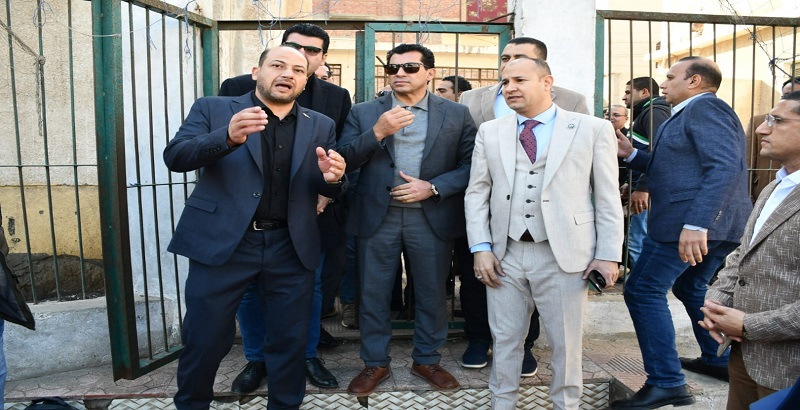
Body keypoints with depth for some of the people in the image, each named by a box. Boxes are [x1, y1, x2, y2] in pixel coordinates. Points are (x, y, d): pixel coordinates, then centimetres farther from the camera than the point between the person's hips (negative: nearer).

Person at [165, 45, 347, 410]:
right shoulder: (213, 109, 3)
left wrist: (332, 177, -16)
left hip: (291, 249, 2)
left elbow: (331, 190, 9)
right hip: (222, 243, -2)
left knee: (289, 341, 11)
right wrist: (228, 137, -27)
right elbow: (175, 156, -9)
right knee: (205, 340, 8)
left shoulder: (320, 126, 10)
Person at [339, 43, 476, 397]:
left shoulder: (456, 114, 3)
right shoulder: (363, 112, 5)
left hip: (432, 218, 0)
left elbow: (470, 165, -1)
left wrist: (432, 187, -14)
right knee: (373, 294, 9)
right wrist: (377, 132, -16)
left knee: (432, 294, 11)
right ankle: (375, 363, 27)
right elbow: (344, 160, -2)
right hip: (376, 217, 1)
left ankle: (427, 360, 31)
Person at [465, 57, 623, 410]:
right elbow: (476, 193, 8)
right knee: (504, 340, 12)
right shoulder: (490, 132, 9)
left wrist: (608, 255, -5)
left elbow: (608, 197, 1)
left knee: (566, 342, 9)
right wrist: (481, 248, -1)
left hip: (565, 255, -2)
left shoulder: (593, 129, 2)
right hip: (504, 254, 3)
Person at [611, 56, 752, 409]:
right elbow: (676, 168, 24)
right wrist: (632, 154, 13)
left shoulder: (704, 108, -11)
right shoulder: (691, 114, 21)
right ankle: (720, 360, 35)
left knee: (643, 291, -9)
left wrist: (695, 224, -31)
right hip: (718, 225, 11)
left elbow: (724, 168, -24)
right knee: (691, 289, 24)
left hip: (689, 222, -11)